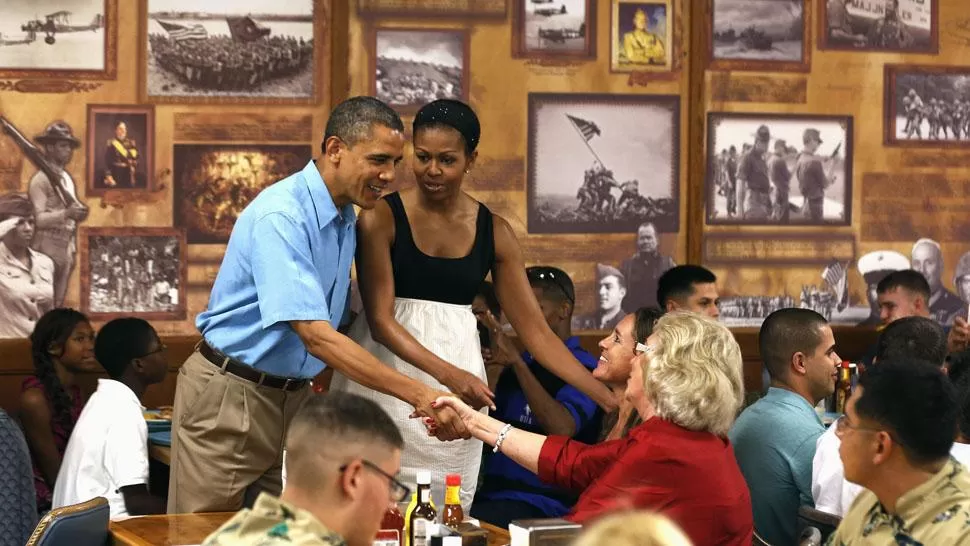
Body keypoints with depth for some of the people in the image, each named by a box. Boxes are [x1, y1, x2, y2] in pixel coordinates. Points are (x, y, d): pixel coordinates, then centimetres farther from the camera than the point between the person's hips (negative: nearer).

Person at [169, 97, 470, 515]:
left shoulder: (346, 220, 6)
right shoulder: (281, 217, -22)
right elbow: (316, 336, -31)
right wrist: (417, 395, -34)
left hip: (293, 396, 8)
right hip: (230, 395, -8)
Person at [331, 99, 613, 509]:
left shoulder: (493, 232, 5)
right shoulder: (382, 218, -4)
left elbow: (535, 331, 7)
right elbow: (380, 319, -10)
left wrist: (611, 401, -1)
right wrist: (448, 373, -24)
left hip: (459, 379, 3)